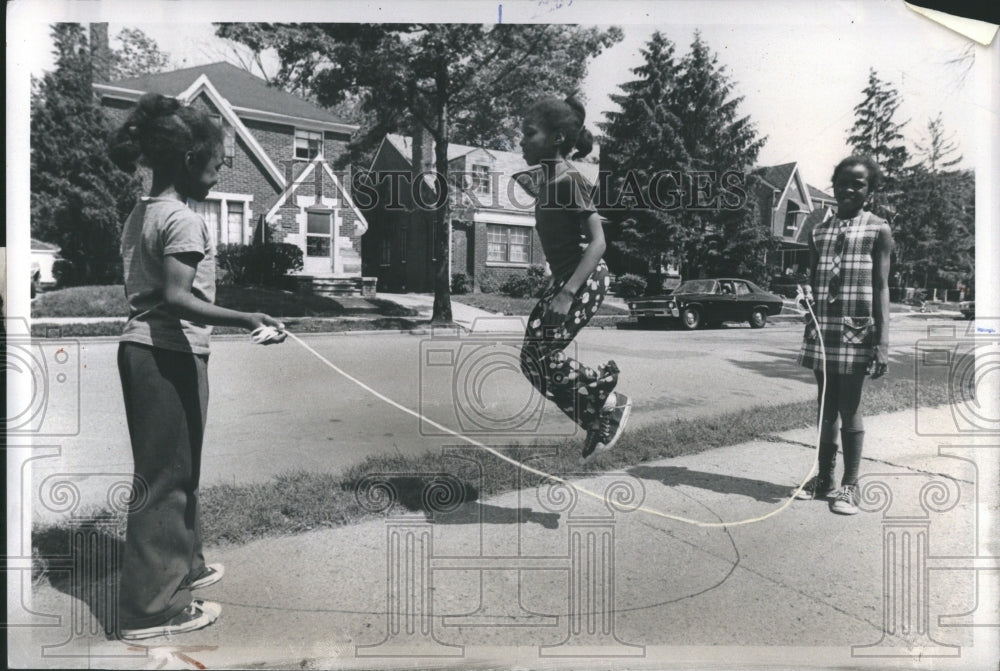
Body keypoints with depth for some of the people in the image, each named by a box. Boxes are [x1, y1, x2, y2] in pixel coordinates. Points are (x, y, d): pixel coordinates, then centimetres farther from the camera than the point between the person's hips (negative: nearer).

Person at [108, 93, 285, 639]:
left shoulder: (139, 215, 13)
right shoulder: (182, 219, -15)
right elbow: (177, 298, -24)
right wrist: (243, 318, -34)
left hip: (140, 347, 10)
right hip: (170, 354, -10)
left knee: (175, 468, 20)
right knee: (165, 476, -3)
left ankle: (180, 566, 36)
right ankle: (150, 608, 5)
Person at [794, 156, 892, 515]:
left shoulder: (878, 230, 0)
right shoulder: (818, 230, 11)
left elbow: (881, 289, -4)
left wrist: (883, 342, -10)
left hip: (857, 333, -4)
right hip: (822, 330, 4)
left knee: (849, 411, 2)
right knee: (825, 409, 12)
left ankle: (849, 486, 13)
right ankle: (824, 478, 23)